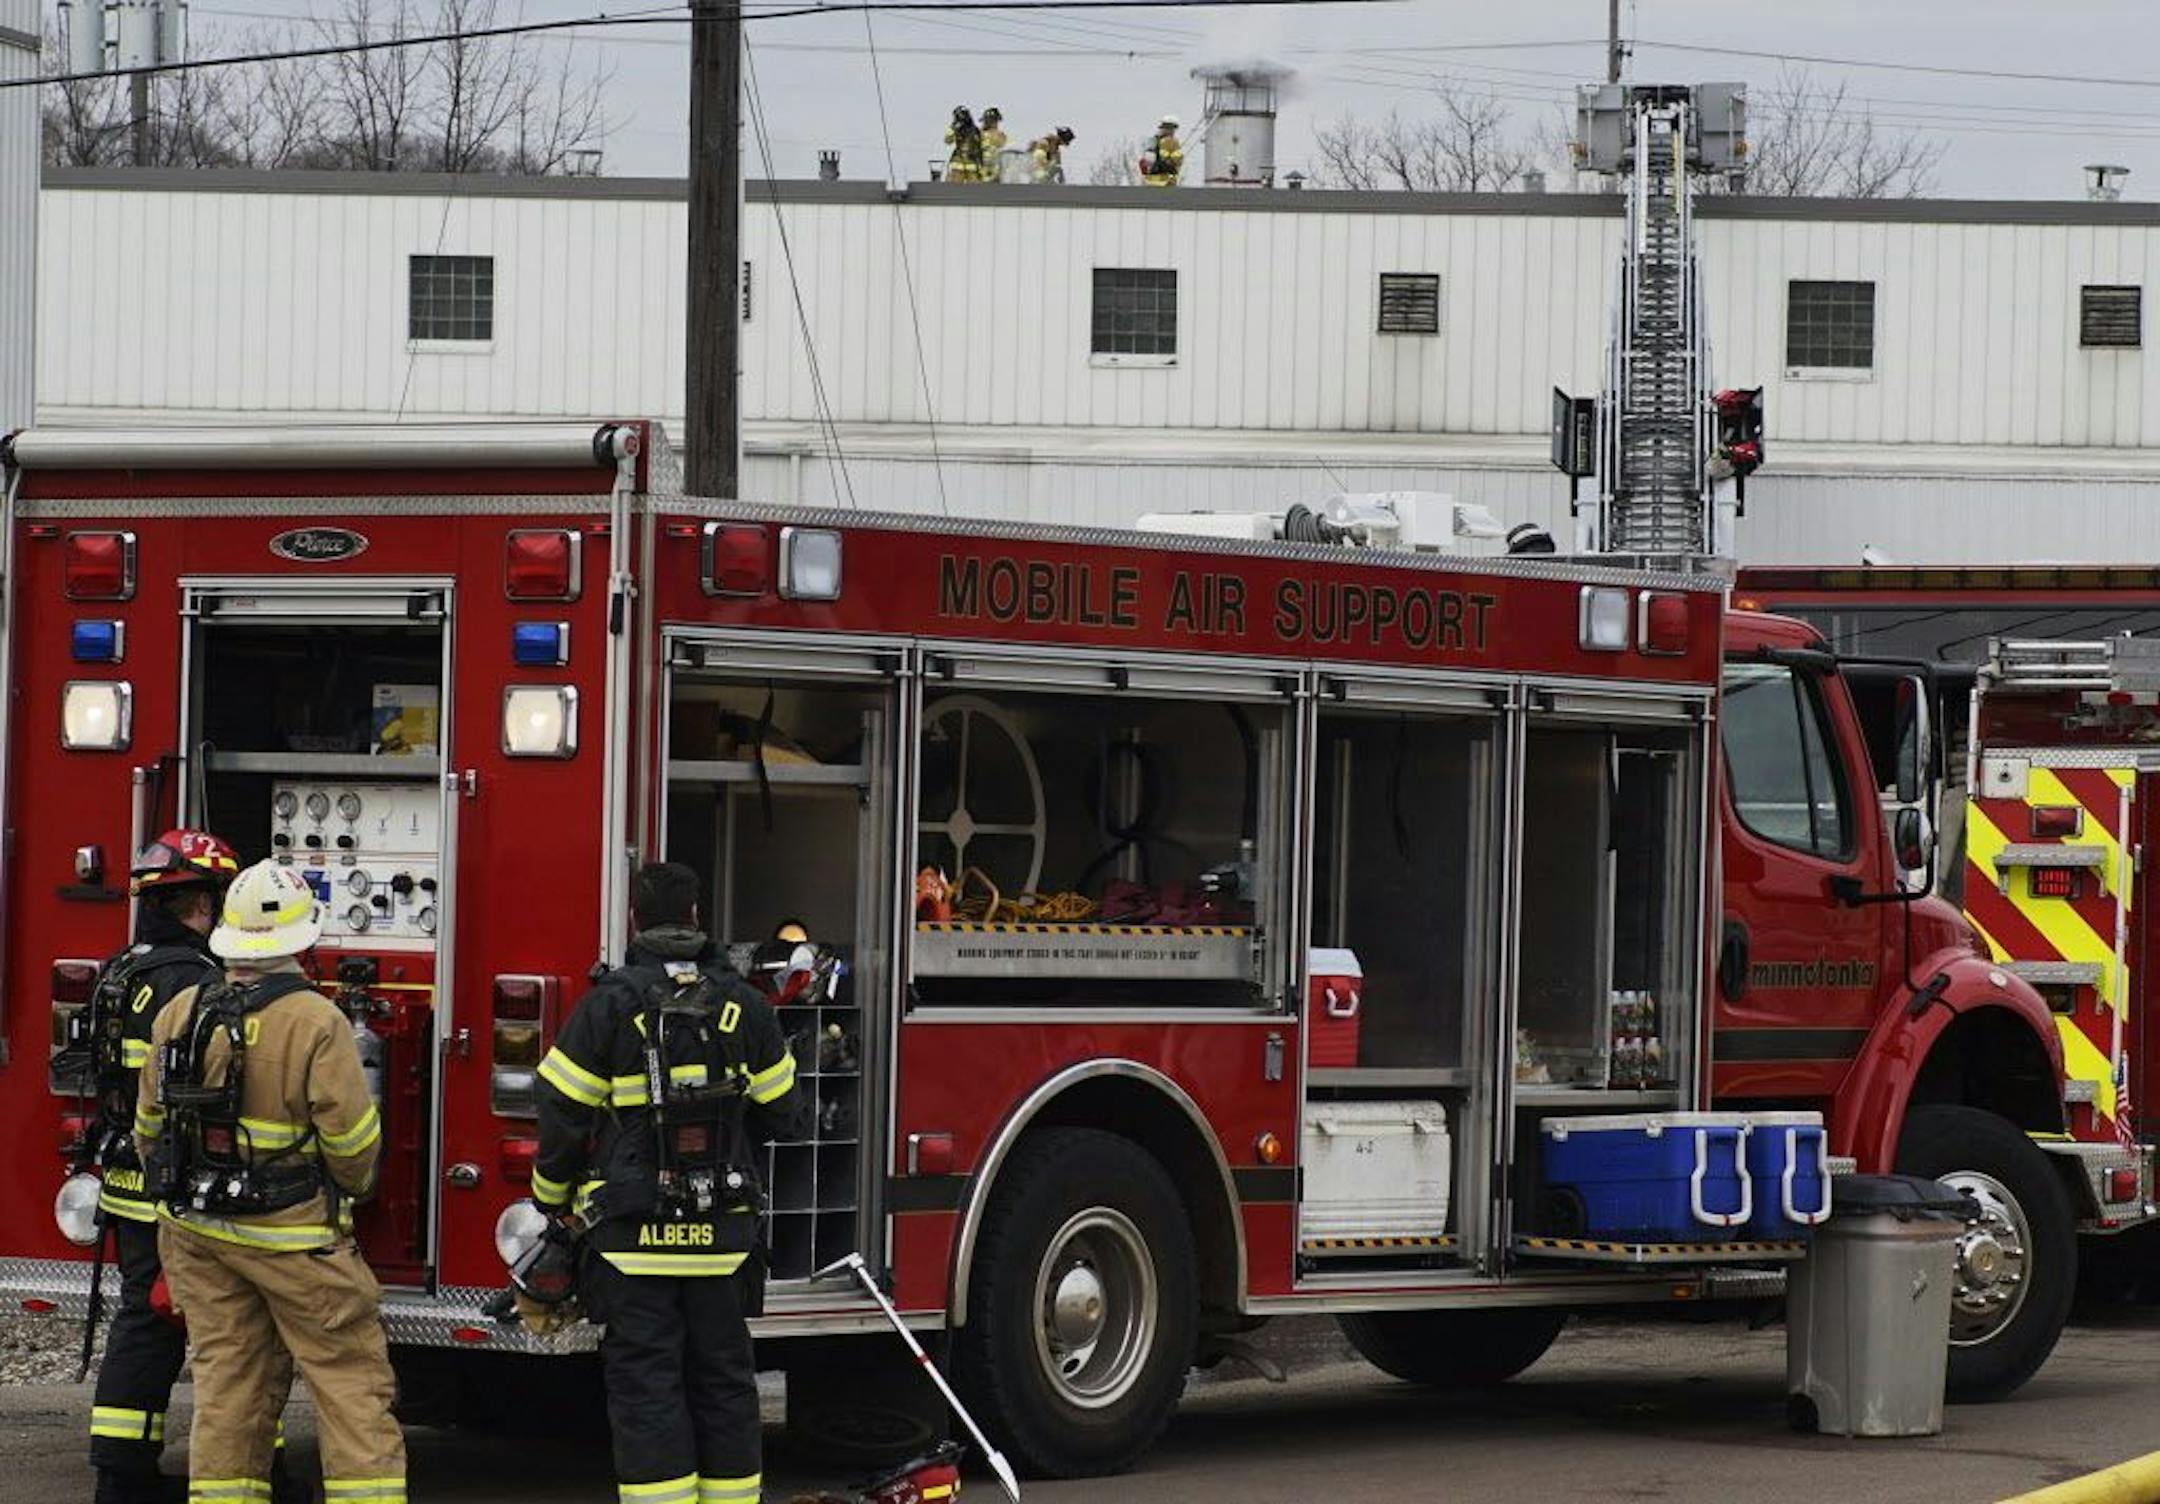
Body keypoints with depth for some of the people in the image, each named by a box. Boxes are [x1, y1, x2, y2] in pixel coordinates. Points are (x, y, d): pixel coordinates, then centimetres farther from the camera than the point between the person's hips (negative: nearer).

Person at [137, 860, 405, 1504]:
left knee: (227, 1377, 12)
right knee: (351, 1377, 1)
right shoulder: (316, 1023, -17)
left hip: (197, 1233, 5)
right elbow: (352, 1138, -15)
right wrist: (352, 1185, 8)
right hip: (293, 1233, -5)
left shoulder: (179, 1014, 0)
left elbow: (149, 1128, 9)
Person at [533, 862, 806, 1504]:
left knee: (645, 1385, -2)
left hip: (633, 1232, -3)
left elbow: (563, 1115, -5)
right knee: (723, 1381, 11)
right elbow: (781, 1115, 11)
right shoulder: (744, 1005, 5)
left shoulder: (608, 1005, -6)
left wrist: (552, 1198, 12)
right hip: (723, 1234, 3)